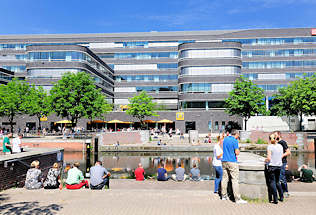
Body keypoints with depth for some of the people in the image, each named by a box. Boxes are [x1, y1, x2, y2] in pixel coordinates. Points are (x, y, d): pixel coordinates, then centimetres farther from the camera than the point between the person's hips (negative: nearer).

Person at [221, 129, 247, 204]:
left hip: (224, 161, 7)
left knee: (224, 178, 12)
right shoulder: (235, 140, -9)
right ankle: (237, 199, -3)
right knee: (235, 180, -5)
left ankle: (224, 196, 19)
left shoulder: (225, 139, 12)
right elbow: (237, 152, -13)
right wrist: (238, 150, 7)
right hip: (232, 162, -7)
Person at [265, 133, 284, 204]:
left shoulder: (270, 146, -13)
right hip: (279, 166, 5)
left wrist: (266, 160, 4)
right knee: (277, 181, 20)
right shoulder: (280, 146, 3)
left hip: (272, 166, -5)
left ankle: (275, 199, 1)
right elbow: (281, 157, 10)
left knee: (272, 182, 2)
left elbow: (269, 158, -16)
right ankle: (281, 197, 27)